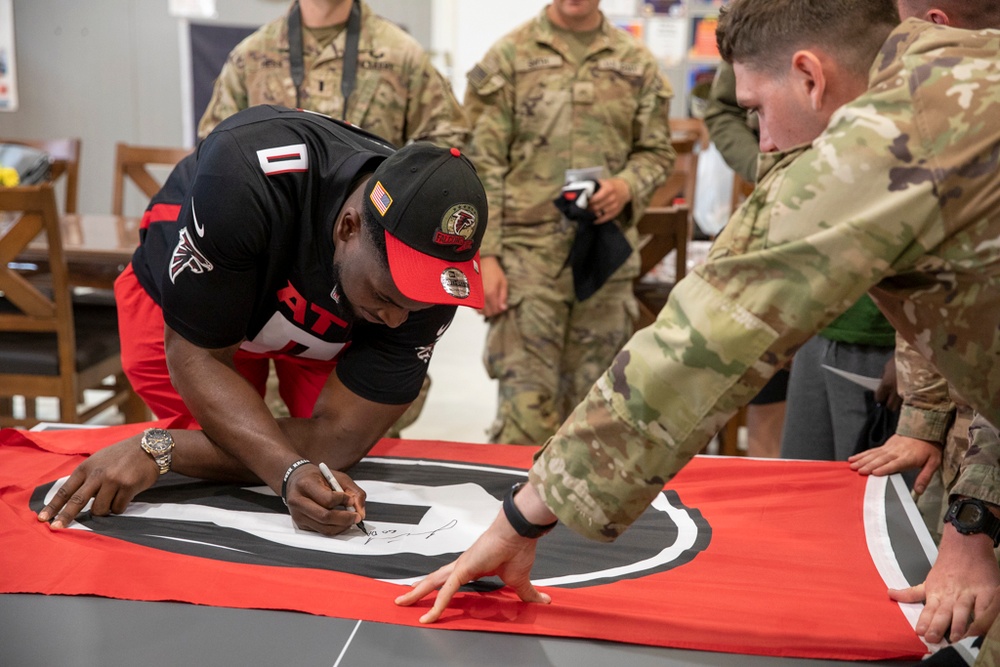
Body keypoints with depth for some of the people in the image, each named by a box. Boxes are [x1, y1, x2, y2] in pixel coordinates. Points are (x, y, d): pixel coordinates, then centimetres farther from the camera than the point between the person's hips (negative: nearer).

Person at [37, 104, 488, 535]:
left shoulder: (433, 276, -34)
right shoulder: (247, 173, -43)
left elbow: (340, 437, -33)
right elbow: (194, 355, -33)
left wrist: (156, 451, -41)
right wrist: (289, 472, -50)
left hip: (326, 338, 2)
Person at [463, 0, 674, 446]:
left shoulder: (636, 62, 11)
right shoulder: (509, 57, 2)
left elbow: (656, 151, 16)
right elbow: (482, 164, -2)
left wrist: (627, 187, -6)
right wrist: (485, 255, -8)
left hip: (608, 254, 3)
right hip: (529, 255, -3)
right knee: (526, 405, -5)